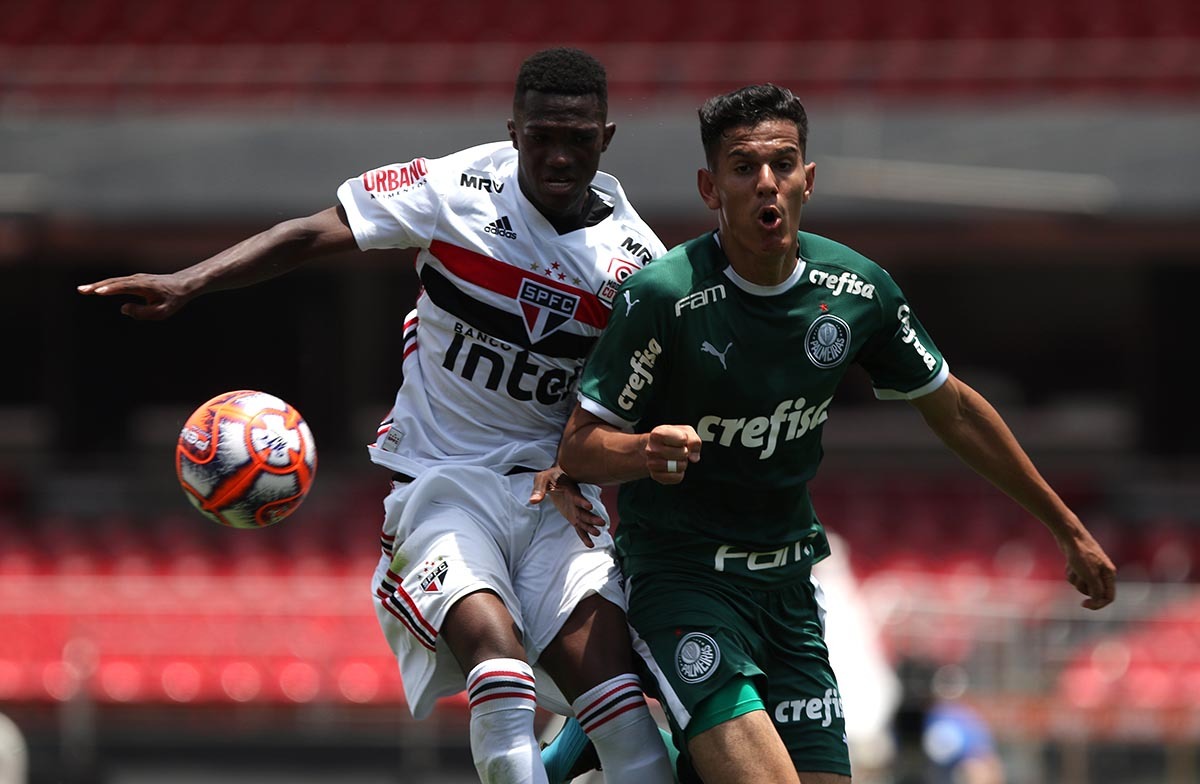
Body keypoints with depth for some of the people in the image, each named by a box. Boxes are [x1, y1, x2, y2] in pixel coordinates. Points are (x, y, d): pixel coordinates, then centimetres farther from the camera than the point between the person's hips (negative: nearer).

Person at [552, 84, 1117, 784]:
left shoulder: (859, 291, -3)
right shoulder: (663, 298, -17)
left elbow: (953, 409, 12)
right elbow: (580, 448, -12)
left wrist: (1070, 529, 16)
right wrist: (645, 452, -35)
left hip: (789, 586, 6)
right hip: (680, 574, -6)